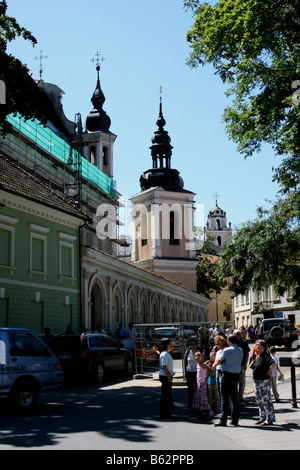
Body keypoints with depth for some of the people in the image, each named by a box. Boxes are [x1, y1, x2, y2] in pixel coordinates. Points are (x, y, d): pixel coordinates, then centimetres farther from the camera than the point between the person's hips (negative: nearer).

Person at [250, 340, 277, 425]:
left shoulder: (266, 356, -15)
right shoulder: (258, 356, 13)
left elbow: (274, 364, -30)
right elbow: (255, 367, 26)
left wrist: (268, 372, -19)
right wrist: (252, 364, 6)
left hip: (264, 381, -10)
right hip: (257, 381, 10)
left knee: (266, 400, -5)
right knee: (259, 401, 15)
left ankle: (269, 419, 1)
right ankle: (262, 418, 24)